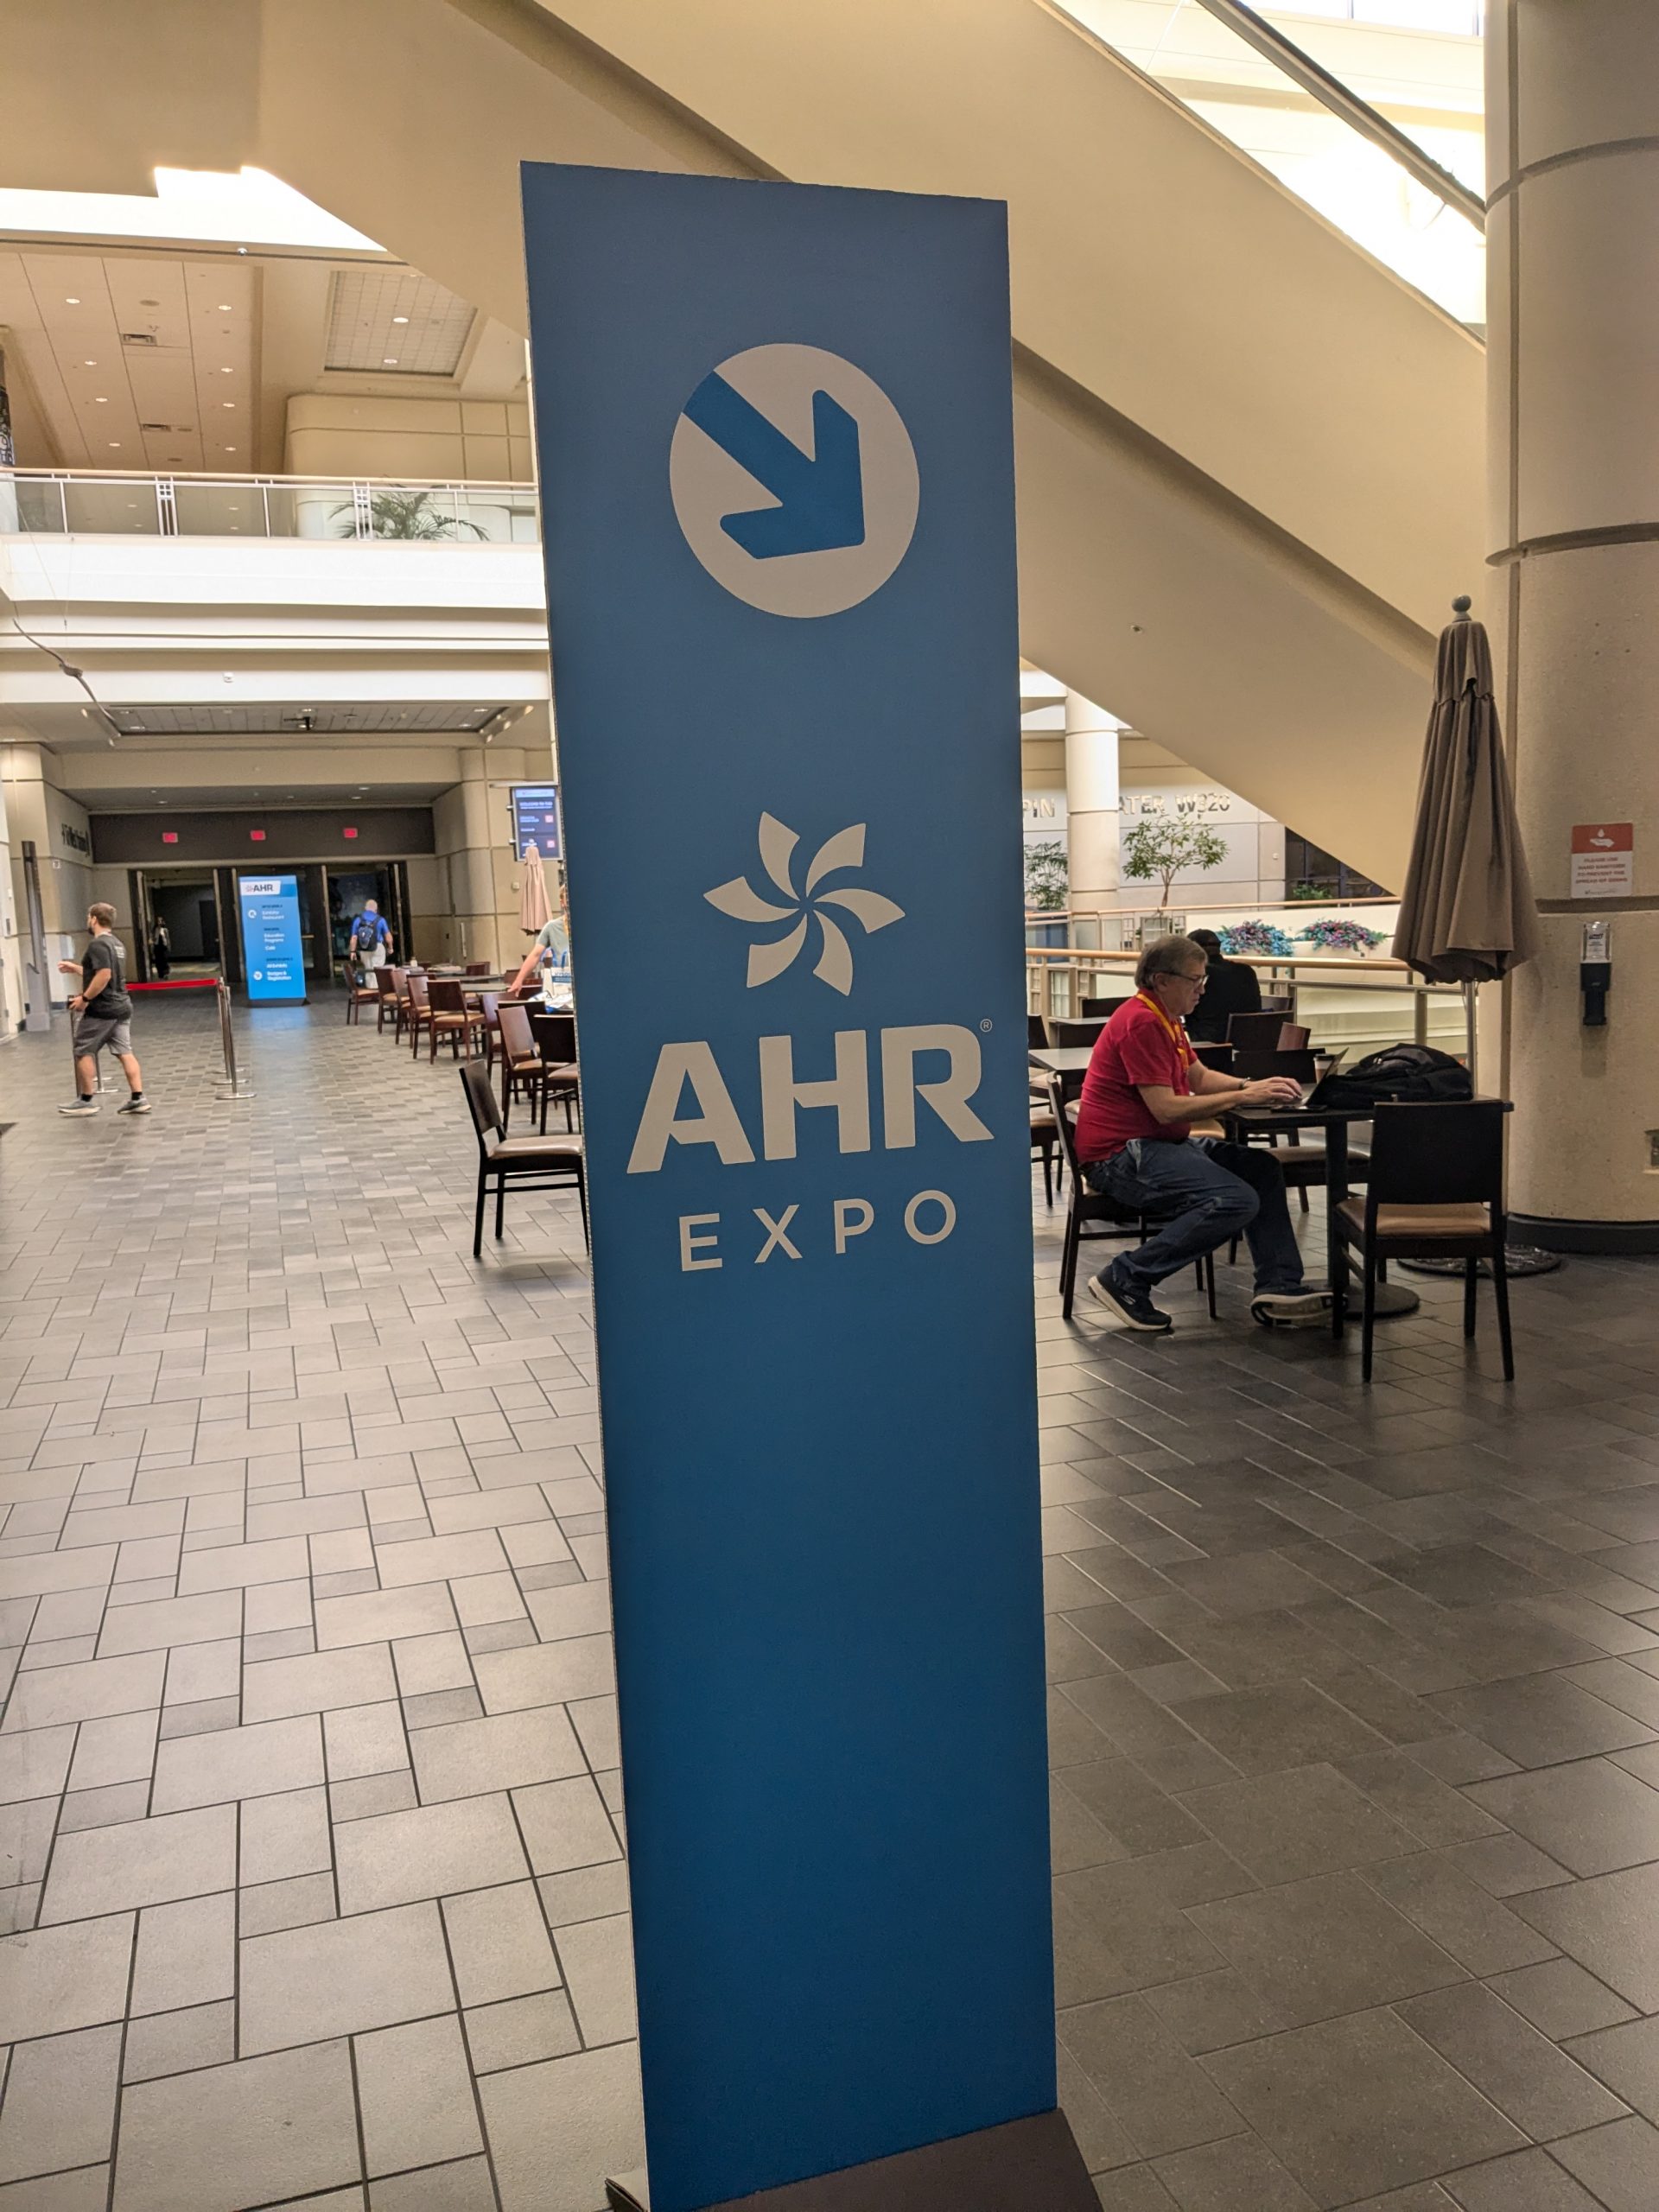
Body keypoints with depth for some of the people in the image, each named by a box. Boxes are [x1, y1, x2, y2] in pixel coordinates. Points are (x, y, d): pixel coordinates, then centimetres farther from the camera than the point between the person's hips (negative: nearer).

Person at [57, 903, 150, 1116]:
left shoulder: (98, 944, -15)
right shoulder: (116, 943, 15)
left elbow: (104, 976, -26)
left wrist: (84, 998, -18)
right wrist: (75, 968, 30)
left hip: (101, 1009, -9)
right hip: (121, 1007, 9)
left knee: (84, 1052, 4)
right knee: (125, 1052, 5)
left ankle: (86, 1101, 8)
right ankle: (138, 1099, 1)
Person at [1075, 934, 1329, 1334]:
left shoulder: (1165, 1019, 16)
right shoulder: (1141, 1023, -18)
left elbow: (1200, 1077, 20)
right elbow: (1166, 1109, -22)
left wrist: (1253, 1086, 2)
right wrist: (1243, 1096, -18)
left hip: (1156, 1144, 11)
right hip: (1120, 1155, -11)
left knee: (1261, 1167, 9)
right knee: (1236, 1201, -24)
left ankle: (1278, 1288, 2)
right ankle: (1125, 1280, -16)